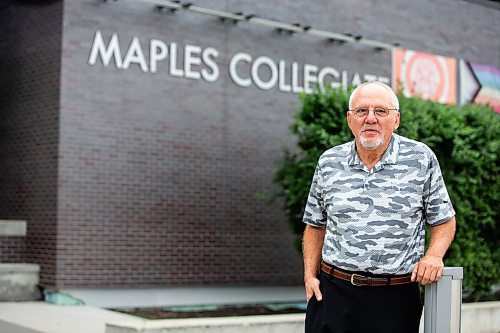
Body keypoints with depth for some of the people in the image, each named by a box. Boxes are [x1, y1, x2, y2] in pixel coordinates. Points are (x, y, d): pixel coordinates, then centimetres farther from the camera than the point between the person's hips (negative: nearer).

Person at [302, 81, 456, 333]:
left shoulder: (421, 159, -1)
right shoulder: (329, 163, 6)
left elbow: (444, 220, 6)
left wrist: (433, 255, -12)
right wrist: (310, 275, 4)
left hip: (395, 296, -1)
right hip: (332, 291, 2)